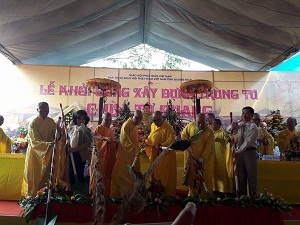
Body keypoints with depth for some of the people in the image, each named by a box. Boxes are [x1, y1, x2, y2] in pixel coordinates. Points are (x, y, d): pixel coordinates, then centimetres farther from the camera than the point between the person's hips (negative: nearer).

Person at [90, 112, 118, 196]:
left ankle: (106, 193, 18)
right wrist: (105, 138, -41)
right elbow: (94, 136, -26)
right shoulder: (99, 128, -4)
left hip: (110, 156, 6)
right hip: (100, 154, -6)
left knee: (108, 174, 8)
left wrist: (116, 143, 4)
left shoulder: (111, 130, 17)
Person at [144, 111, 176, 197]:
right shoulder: (153, 126, 6)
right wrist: (146, 142, -1)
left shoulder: (168, 128, -17)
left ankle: (167, 194, 17)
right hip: (155, 154, 7)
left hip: (166, 155, -7)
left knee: (165, 175, 2)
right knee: (155, 173, 15)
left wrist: (160, 145, -36)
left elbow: (170, 141, -24)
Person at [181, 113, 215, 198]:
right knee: (192, 176, 10)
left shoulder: (209, 132, -19)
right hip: (192, 156, 3)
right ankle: (192, 196, 24)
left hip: (205, 157, -3)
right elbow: (183, 134, 4)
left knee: (204, 178, 2)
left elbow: (208, 148, -18)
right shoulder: (191, 125, -10)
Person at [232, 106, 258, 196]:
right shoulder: (240, 124, 11)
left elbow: (248, 142, -16)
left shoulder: (253, 127, -8)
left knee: (251, 176, 1)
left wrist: (238, 152, -19)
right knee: (241, 176, 10)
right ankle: (241, 196, 19)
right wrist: (234, 127, 0)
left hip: (250, 152, -6)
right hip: (240, 152, 6)